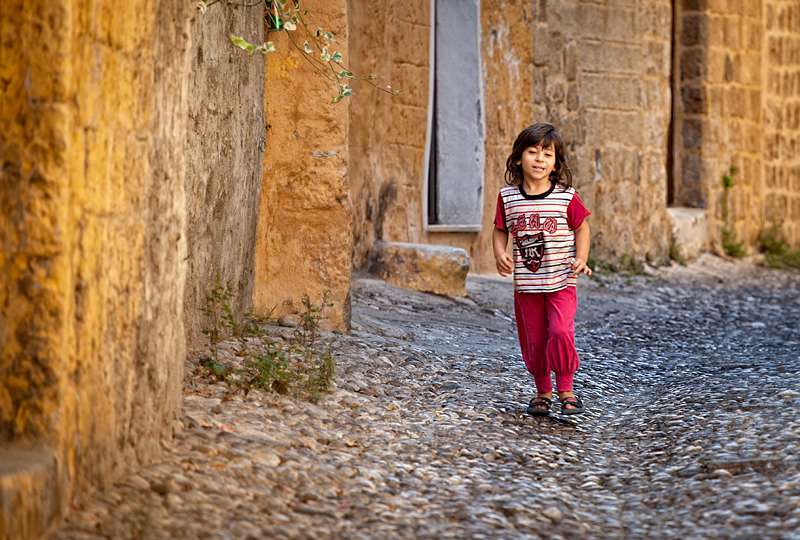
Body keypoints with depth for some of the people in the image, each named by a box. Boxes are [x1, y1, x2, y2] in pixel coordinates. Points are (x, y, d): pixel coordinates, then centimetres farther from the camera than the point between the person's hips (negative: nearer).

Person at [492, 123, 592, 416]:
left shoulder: (566, 197, -7)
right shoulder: (508, 197, -1)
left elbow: (581, 227, 4)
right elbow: (500, 230, 10)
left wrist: (581, 258, -8)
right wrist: (500, 254, -9)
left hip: (561, 281, -2)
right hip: (526, 282, 2)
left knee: (561, 332, -16)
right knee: (534, 339, 8)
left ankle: (565, 390, 0)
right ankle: (542, 392, 26)